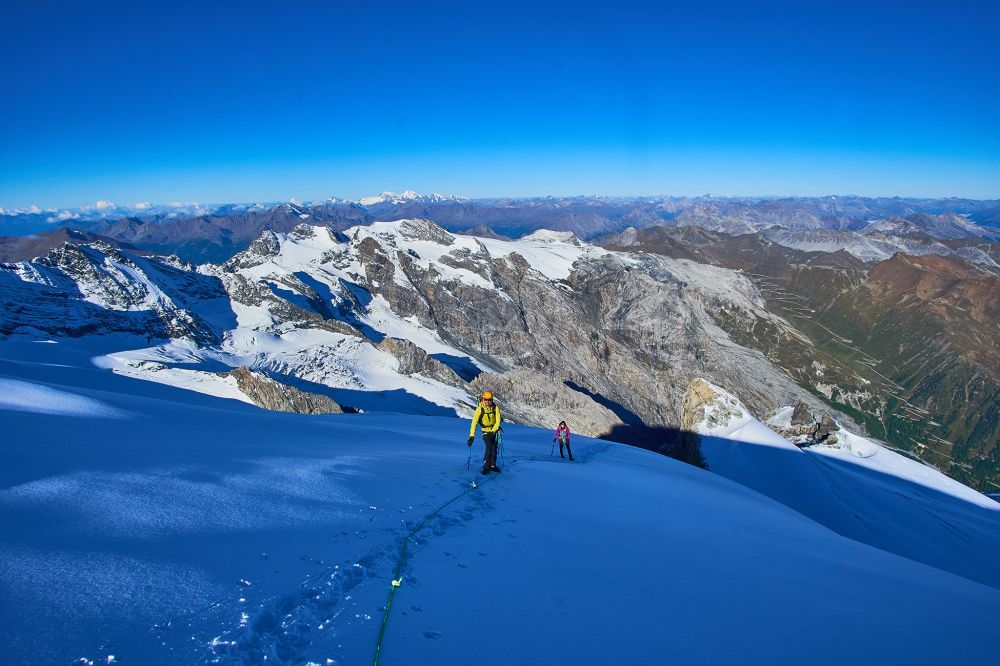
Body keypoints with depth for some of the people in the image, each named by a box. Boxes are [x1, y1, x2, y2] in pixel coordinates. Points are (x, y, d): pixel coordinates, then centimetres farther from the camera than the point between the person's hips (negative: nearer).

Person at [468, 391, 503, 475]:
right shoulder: (480, 409, -21)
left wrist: (493, 432, -27)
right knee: (489, 448, -16)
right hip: (486, 430, -2)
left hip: (495, 429, 2)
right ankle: (486, 467, -6)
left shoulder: (495, 408, -16)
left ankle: (492, 465, 22)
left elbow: (498, 421, -14)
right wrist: (472, 436, -30)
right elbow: (474, 422, -24)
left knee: (494, 448, 5)